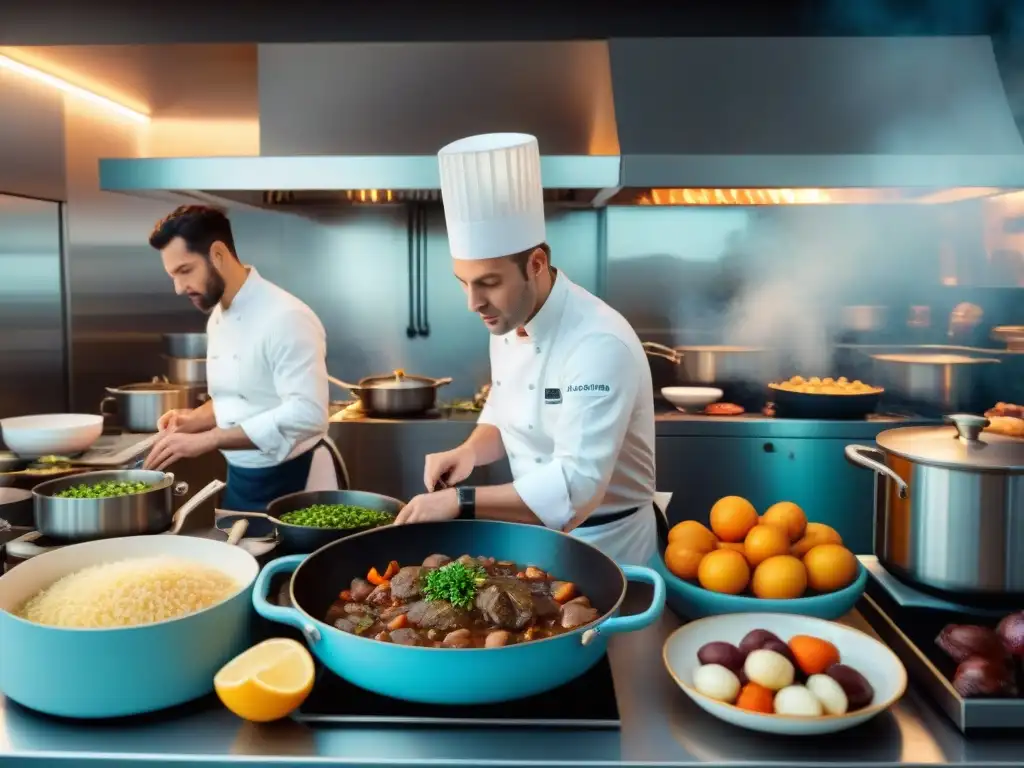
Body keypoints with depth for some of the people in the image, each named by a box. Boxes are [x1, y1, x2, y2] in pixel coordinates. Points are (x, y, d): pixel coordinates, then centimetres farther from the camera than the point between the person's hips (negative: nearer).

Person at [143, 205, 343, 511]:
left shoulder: (287, 318, -21)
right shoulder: (218, 318, 7)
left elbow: (305, 415, -29)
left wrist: (206, 440, -29)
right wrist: (196, 419, -2)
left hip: (295, 482, -8)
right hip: (241, 480, 8)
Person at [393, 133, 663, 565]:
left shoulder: (601, 345, -30)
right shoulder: (508, 322, -3)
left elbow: (575, 488, -33)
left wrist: (461, 502, -34)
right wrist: (470, 451, -10)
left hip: (604, 548, -7)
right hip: (536, 535, 7)